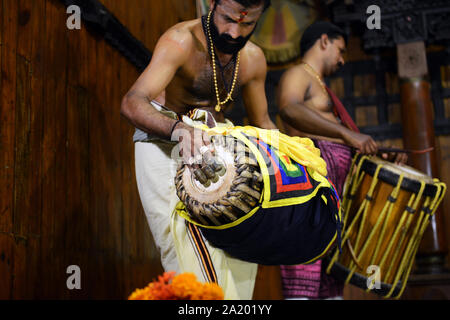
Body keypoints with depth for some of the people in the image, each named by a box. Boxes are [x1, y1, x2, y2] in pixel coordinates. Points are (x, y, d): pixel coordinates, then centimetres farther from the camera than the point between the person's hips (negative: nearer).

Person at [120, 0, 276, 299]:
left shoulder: (253, 59, 1)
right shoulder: (182, 41, -20)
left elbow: (262, 122, 14)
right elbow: (132, 102, -34)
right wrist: (179, 129, -53)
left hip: (210, 147, 7)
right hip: (164, 144, -6)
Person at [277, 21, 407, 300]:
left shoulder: (323, 88, 31)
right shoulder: (298, 74, 2)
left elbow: (340, 138, 26)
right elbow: (289, 109, -22)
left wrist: (384, 155, 11)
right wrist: (347, 134, -29)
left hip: (339, 178, 10)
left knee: (331, 277, 6)